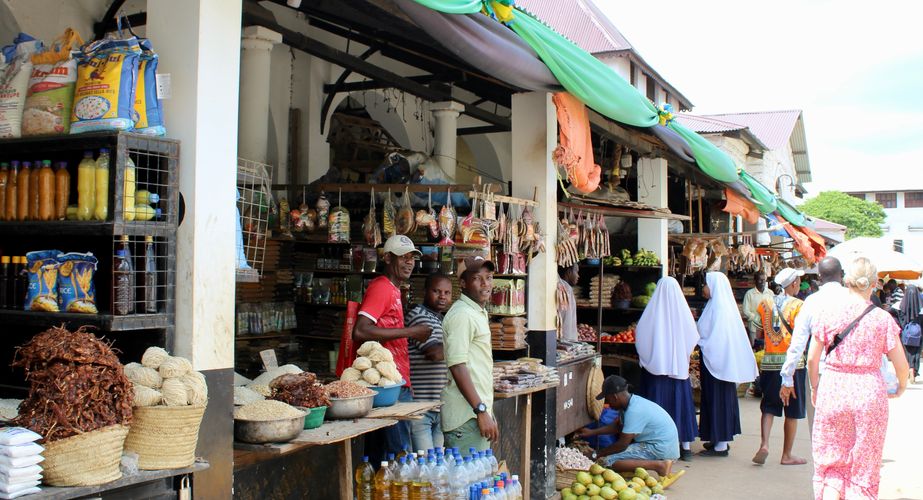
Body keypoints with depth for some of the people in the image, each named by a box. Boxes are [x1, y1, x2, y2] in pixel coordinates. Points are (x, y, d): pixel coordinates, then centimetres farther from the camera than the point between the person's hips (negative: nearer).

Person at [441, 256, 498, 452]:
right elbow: (457, 367, -20)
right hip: (466, 416, -10)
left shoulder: (479, 313, 18)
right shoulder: (461, 314, -13)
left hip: (479, 413, 10)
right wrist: (481, 410, -22)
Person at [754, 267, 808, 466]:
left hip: (769, 362, 4)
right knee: (792, 412, 7)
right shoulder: (798, 305, -7)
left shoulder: (765, 304, 6)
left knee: (768, 407, 10)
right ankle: (787, 455, 13)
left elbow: (760, 333, 8)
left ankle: (764, 444, -10)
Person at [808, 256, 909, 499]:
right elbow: (901, 364, -3)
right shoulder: (882, 318, -6)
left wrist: (815, 387, 16)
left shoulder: (828, 313, -3)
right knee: (864, 465, 12)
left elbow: (812, 358, -1)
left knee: (831, 462, 12)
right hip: (869, 392, 0)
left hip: (832, 390, 1)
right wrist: (901, 388, 18)